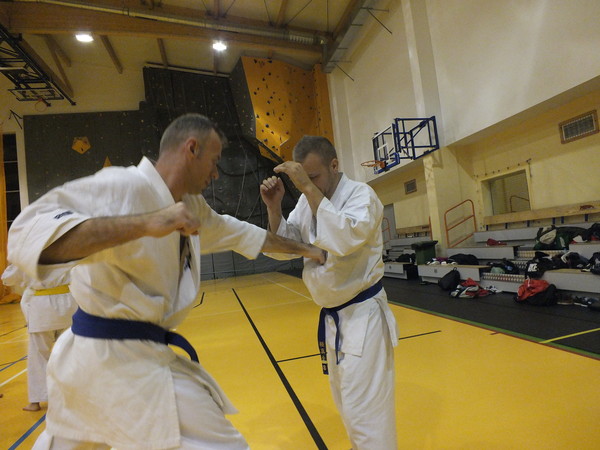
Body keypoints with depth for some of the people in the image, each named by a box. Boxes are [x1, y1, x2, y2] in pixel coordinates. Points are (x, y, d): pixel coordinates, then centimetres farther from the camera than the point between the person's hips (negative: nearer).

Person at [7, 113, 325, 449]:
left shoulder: (191, 207, 8)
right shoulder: (123, 186, -19)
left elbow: (239, 233, 18)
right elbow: (27, 236, -29)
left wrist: (303, 249, 24)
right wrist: (145, 223, -37)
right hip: (121, 361, -10)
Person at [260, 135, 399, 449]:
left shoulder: (360, 194, -16)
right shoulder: (307, 201, 3)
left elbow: (346, 239, -34)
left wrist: (310, 189, -33)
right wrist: (274, 208, -13)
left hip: (363, 314, -7)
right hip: (332, 316, 7)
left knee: (365, 410, -1)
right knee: (345, 400, 23)